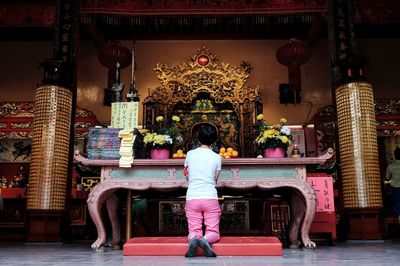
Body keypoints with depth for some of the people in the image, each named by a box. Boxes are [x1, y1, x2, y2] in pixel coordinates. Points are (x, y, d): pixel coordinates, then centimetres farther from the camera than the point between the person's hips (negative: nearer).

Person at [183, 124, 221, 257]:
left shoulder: (190, 154, 5)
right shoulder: (216, 157, 2)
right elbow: (215, 180, 10)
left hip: (192, 198, 1)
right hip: (210, 198, -1)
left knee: (194, 231, 6)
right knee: (213, 232, 6)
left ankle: (193, 240, -28)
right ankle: (206, 240, -29)